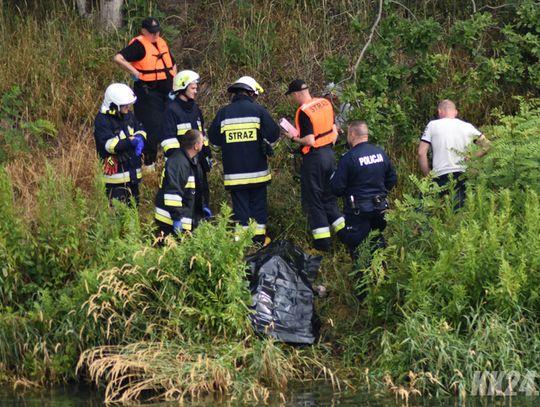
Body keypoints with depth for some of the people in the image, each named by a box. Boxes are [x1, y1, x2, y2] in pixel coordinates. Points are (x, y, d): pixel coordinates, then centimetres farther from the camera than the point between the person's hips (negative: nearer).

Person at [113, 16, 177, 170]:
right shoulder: (139, 45, -10)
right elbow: (118, 58, -21)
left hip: (166, 93, 8)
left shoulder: (162, 43, 15)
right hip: (148, 92, -8)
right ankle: (149, 163, -1)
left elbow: (172, 65, 26)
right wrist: (134, 72, -21)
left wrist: (175, 87, 16)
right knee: (153, 127, -9)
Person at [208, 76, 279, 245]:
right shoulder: (258, 110, -6)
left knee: (240, 204, 6)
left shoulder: (223, 113, -2)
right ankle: (259, 238, 14)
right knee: (258, 204, 11)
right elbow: (273, 134, -5)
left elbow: (213, 138, 6)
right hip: (256, 170, -1)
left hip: (234, 172, 1)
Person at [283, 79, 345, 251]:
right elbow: (333, 129, 12)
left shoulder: (304, 112, -19)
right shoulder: (325, 103, 4)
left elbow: (309, 141, -22)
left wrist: (293, 138, -8)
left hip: (314, 158, -7)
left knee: (312, 200, 2)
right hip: (329, 154, 7)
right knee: (329, 196, 18)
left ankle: (322, 242, 2)